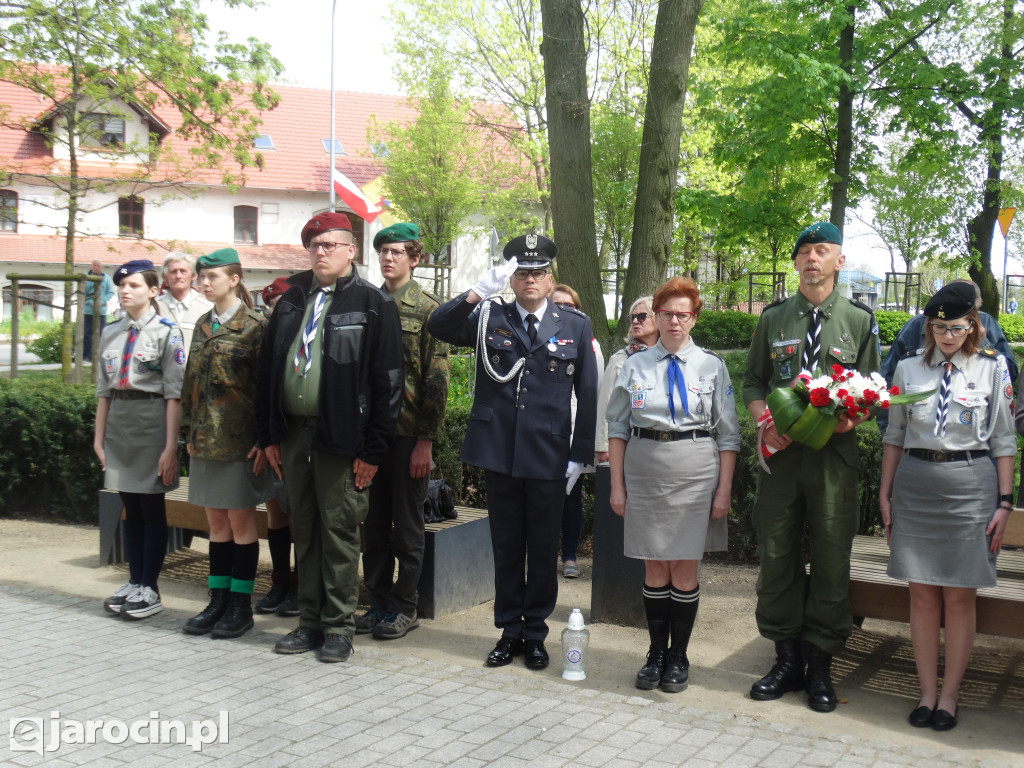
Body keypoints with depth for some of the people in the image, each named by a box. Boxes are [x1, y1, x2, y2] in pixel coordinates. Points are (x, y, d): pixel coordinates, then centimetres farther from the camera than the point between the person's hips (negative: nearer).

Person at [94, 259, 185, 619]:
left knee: (152, 507, 2)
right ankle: (134, 582, 21)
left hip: (151, 421, -5)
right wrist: (99, 436, 10)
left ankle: (149, 588, 11)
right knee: (130, 508, 12)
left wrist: (170, 446, -15)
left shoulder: (166, 332, -7)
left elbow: (174, 393, -11)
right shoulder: (110, 333, 11)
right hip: (118, 421, 6)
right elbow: (104, 389, 14)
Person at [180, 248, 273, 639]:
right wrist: (189, 432, 12)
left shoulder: (255, 325, -7)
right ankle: (218, 601, 19)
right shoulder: (203, 325, 13)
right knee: (217, 522, 11)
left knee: (241, 522, 2)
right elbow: (191, 382, 17)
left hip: (239, 439, -6)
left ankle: (241, 605, 11)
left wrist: (264, 439, -13)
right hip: (205, 440, 6)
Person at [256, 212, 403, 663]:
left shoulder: (373, 305, -4)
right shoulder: (291, 301, 13)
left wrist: (372, 450, -12)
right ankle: (310, 621, 24)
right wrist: (268, 435, 9)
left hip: (339, 437, -6)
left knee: (339, 533, 2)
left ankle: (338, 627, 14)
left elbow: (387, 382, -9)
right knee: (304, 532, 13)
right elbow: (267, 368, 15)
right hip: (292, 433, 6)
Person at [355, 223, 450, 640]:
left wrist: (425, 440, -12)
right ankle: (379, 602, 22)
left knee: (407, 522, 4)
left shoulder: (428, 309, -4)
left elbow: (436, 381, -7)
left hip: (408, 432, -5)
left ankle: (404, 607, 14)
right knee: (375, 519, 11)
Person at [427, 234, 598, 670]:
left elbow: (587, 394, 4)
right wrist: (480, 291, -21)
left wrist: (580, 455, -2)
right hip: (500, 454, 1)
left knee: (543, 548, 9)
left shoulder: (575, 326, 5)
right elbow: (437, 326, -9)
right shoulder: (489, 319, 5)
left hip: (550, 458, -1)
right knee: (506, 547, 10)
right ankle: (510, 631, 23)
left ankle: (535, 633, 22)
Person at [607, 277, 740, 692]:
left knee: (684, 566, 3)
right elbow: (617, 428, 7)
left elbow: (728, 434, 3)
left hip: (694, 475, -1)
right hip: (644, 472, 1)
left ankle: (679, 657, 16)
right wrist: (617, 485, 2)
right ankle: (656, 653, 20)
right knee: (654, 566, 7)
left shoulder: (712, 366, 4)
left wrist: (724, 491, -2)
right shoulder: (635, 365, 6)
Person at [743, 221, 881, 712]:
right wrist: (765, 421, -6)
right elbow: (752, 382, 13)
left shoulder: (859, 320, 7)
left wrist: (852, 417, -13)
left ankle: (820, 665, 15)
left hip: (834, 453, -1)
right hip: (781, 451, 2)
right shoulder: (773, 318, 10)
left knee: (831, 558, 2)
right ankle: (787, 659, 19)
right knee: (776, 554, 5)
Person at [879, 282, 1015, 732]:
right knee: (922, 594, 5)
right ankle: (927, 692, 16)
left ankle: (949, 696, 15)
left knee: (959, 597, 2)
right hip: (915, 485, 2)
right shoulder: (908, 369, 6)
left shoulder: (992, 369, 1)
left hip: (970, 488, -2)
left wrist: (1004, 503, -1)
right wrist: (885, 493, 8)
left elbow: (1004, 441, 2)